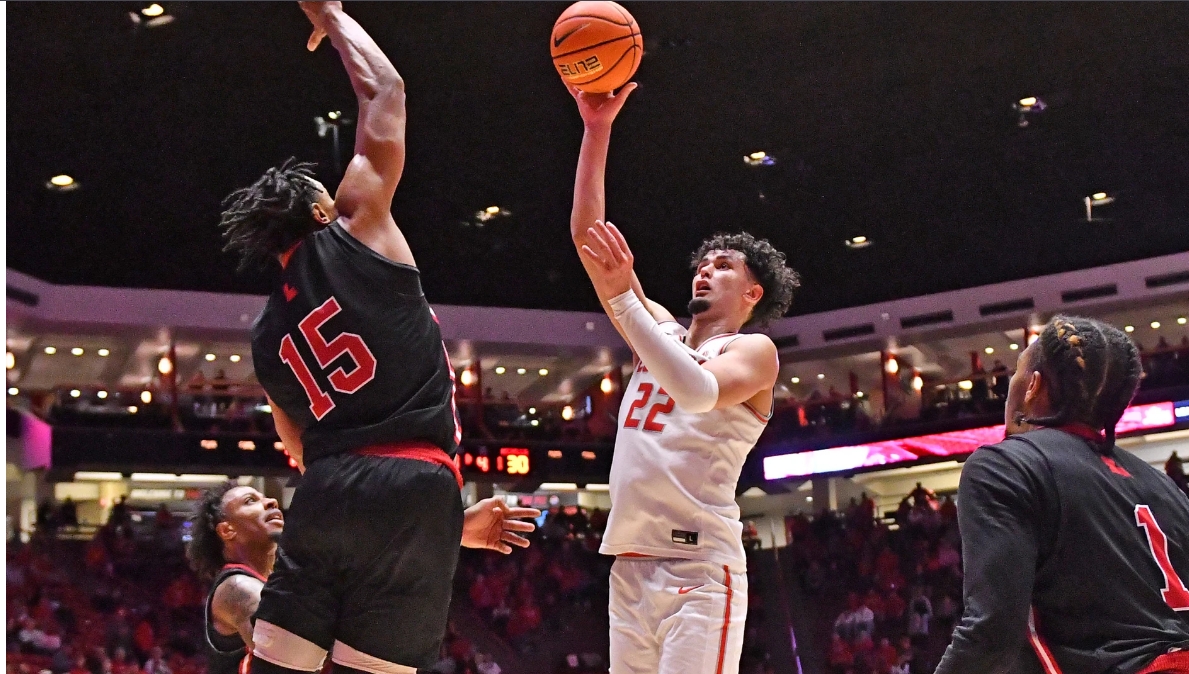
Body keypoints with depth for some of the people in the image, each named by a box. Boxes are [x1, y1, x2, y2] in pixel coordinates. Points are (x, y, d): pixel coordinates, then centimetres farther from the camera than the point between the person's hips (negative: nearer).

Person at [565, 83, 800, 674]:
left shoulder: (754, 350, 2)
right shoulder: (661, 331, 19)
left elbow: (697, 392, -21)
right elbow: (585, 233, 14)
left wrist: (623, 294, -22)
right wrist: (597, 129, 7)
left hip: (698, 568, -6)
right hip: (629, 565, 7)